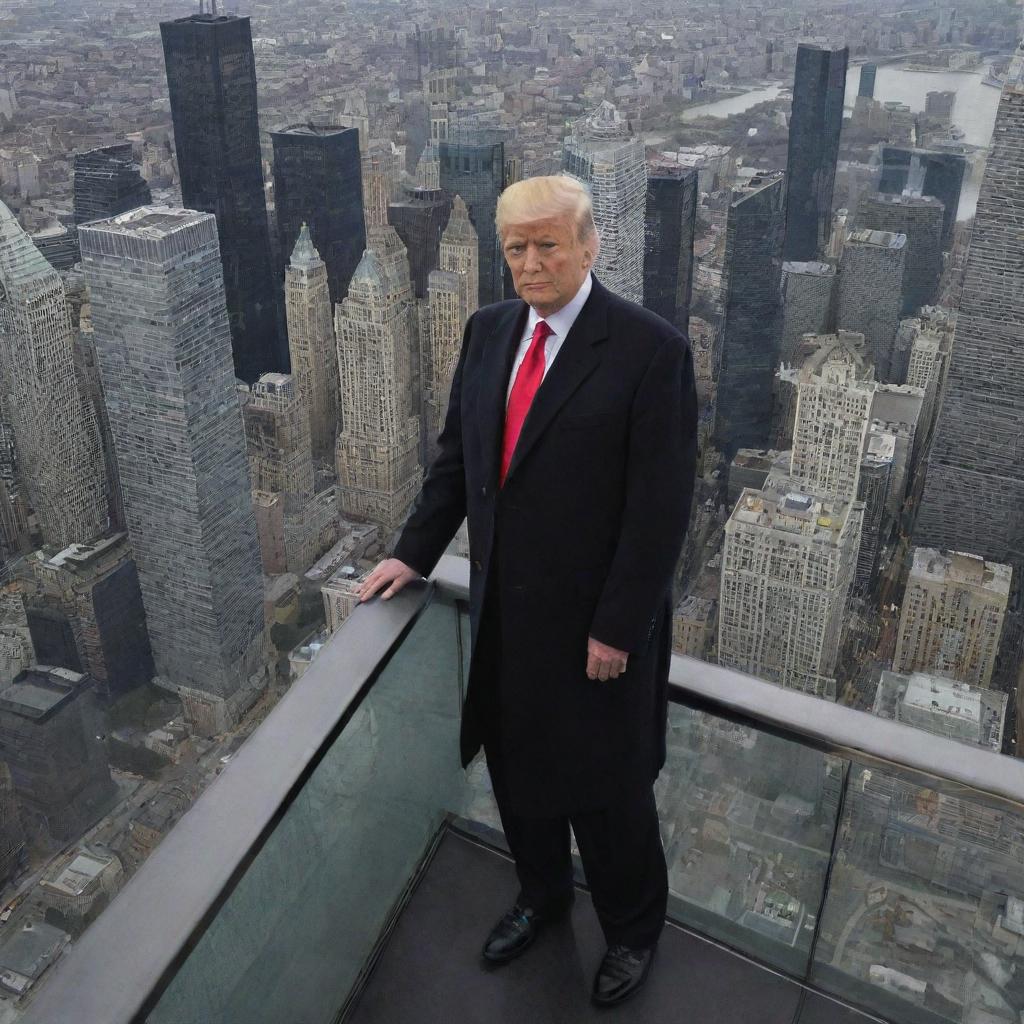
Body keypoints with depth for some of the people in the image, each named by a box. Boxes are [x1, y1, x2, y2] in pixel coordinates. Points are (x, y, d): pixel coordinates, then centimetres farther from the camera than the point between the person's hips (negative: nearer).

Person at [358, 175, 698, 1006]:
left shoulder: (650, 349, -17)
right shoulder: (489, 331, 2)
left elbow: (662, 506, -17)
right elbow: (457, 453, 11)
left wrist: (619, 628, -16)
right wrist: (415, 553, 7)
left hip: (595, 623, -5)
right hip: (504, 613, 6)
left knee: (608, 789, 13)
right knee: (517, 768, 22)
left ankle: (633, 928, 41)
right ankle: (542, 892, 50)